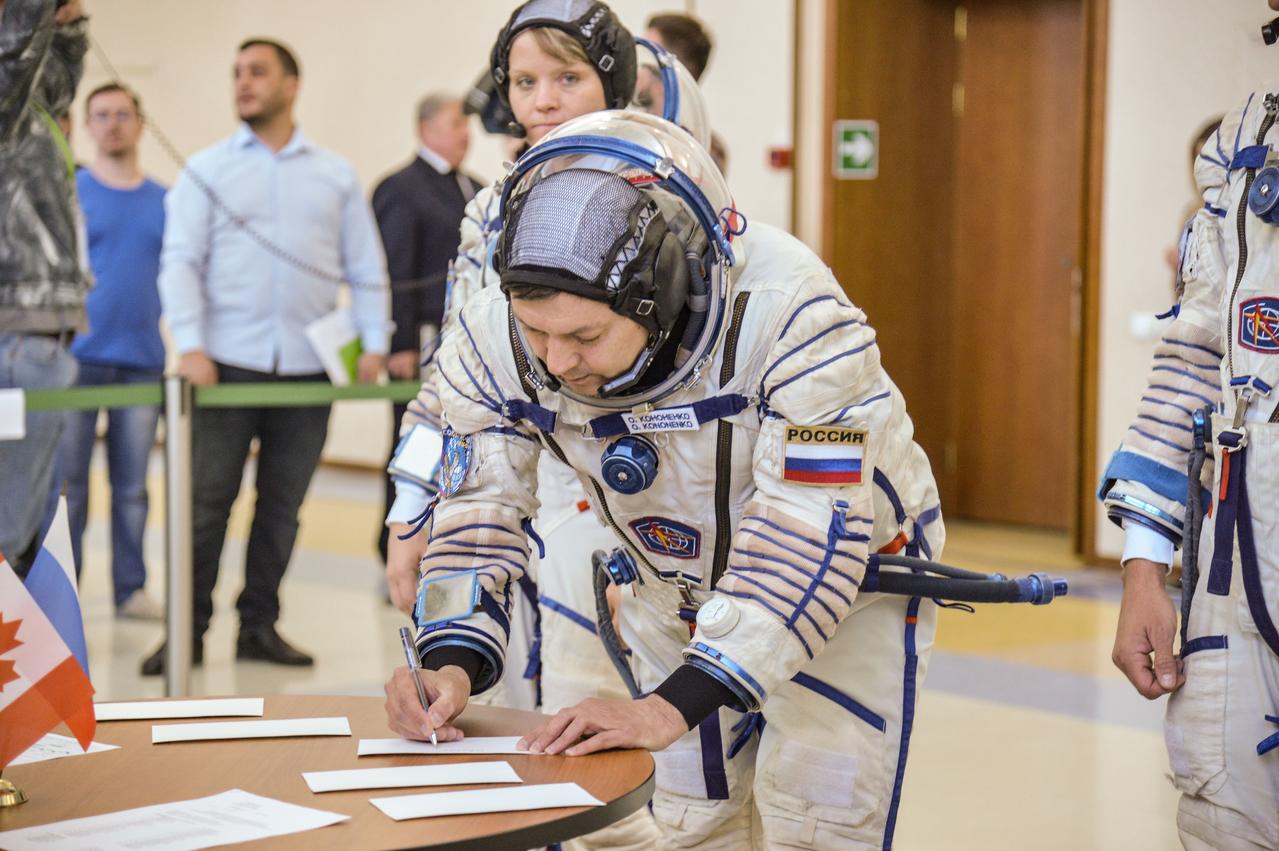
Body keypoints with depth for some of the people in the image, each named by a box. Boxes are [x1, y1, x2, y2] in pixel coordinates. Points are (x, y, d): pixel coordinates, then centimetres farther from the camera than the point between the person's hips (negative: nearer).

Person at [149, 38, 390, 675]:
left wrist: (374, 342, -3)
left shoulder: (335, 175, 12)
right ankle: (189, 629, 6)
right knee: (207, 502, -2)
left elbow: (366, 270, 11)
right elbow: (181, 262, -1)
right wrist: (190, 344, -14)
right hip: (227, 364, -2)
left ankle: (258, 625, 18)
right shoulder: (207, 171, 6)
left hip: (307, 370, 2)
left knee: (282, 507, 7)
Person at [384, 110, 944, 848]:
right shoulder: (495, 340, -22)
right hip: (677, 594, 5)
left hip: (851, 583, -4)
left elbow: (811, 537, -38)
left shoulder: (786, 310, -38)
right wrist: (453, 663, -29)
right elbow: (479, 512, -12)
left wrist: (673, 706, -41)